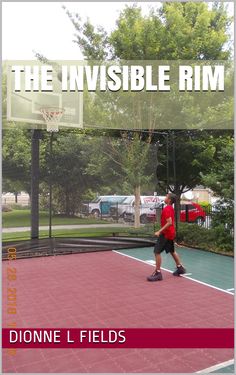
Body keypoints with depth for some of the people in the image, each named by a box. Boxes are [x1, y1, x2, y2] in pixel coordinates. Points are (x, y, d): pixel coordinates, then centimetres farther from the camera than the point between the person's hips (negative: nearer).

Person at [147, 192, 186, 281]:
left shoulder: (166, 209, -18)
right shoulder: (171, 208, 11)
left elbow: (169, 222, -26)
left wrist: (159, 231, -27)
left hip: (166, 233, -10)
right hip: (171, 233, 10)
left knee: (157, 252, -9)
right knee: (172, 251, 22)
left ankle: (157, 273, -7)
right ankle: (180, 268, 33)